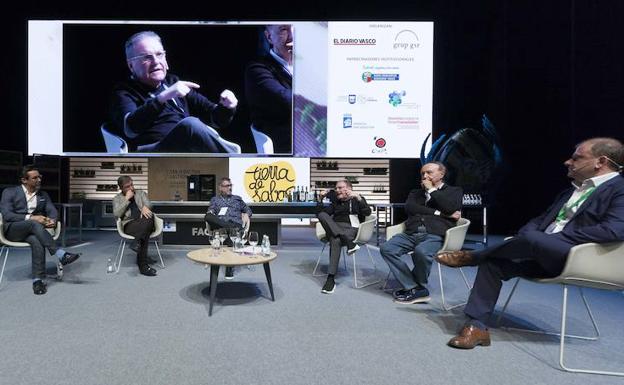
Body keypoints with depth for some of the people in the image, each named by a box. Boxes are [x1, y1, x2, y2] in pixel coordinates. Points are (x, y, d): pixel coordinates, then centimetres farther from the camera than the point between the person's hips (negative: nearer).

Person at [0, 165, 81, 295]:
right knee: (34, 224, -36)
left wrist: (52, 220, -19)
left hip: (32, 230, 3)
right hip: (12, 229, -3)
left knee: (37, 241, -34)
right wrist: (31, 218, -22)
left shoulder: (43, 195, 17)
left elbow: (52, 211, 6)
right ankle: (60, 254, -40)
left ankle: (38, 280, -37)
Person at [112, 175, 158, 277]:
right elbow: (117, 214, -2)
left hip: (145, 224, 2)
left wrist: (145, 207, -22)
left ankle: (137, 242, -42)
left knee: (149, 216, -37)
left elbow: (149, 205, 3)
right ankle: (143, 264, -38)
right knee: (146, 232, -38)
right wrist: (127, 199, -5)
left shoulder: (141, 193, 22)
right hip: (129, 225, -2)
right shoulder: (117, 198, 16)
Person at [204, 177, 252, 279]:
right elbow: (210, 211, 12)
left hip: (236, 225, 0)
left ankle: (229, 269, -36)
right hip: (219, 225, 0)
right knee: (208, 217, -32)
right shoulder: (215, 199, 25)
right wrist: (210, 213, -12)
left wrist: (246, 215, 8)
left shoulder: (237, 198, 29)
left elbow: (247, 209, 32)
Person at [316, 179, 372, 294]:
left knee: (335, 240, -38)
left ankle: (331, 278, -38)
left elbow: (367, 212, -4)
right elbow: (321, 212, 21)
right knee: (321, 215, -26)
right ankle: (348, 242, -36)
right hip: (334, 229, 4)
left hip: (351, 229, -4)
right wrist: (320, 199, 7)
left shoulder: (357, 200, 16)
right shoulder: (336, 202, 29)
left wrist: (358, 197, -17)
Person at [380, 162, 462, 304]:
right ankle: (416, 290, -16)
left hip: (435, 235, -4)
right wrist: (438, 213, -3)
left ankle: (413, 287, -8)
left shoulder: (454, 191, 18)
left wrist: (431, 190, 4)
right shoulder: (415, 192, 28)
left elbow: (451, 208, -4)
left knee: (421, 251, -37)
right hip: (411, 233, 5)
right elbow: (409, 208, 6)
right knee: (386, 248, -22)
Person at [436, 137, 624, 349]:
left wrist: (557, 238, -18)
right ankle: (476, 327, -10)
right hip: (543, 255, 8)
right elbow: (541, 220, 23)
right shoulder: (572, 191, 22)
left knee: (533, 239, -34)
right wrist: (523, 239, 0)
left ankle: (472, 257, -9)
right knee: (493, 262, -11)